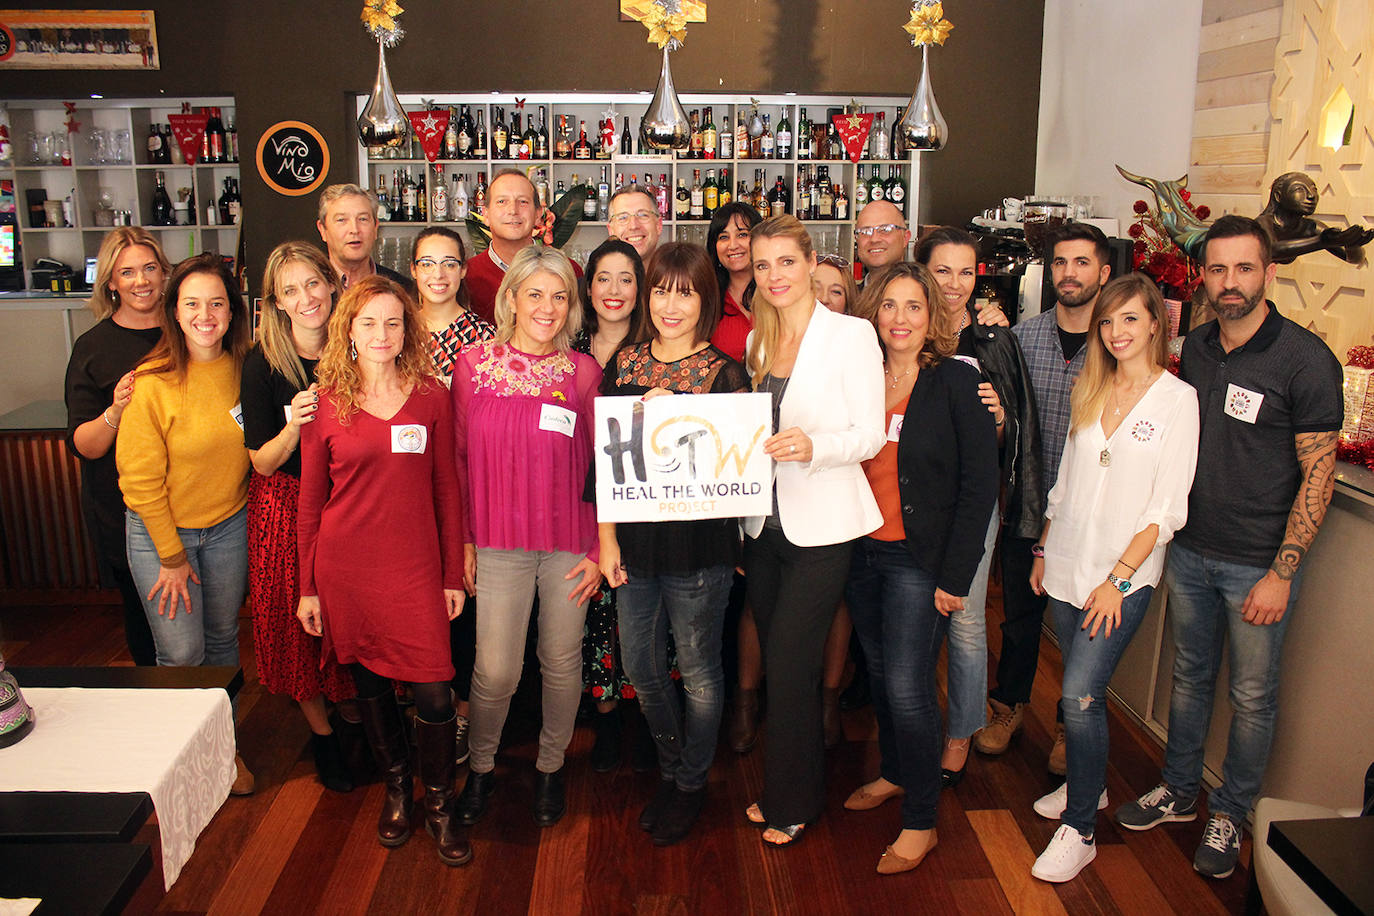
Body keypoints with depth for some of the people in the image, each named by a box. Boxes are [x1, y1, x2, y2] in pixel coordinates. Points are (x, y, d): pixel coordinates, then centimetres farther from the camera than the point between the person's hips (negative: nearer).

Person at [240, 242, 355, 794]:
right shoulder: (263, 362, -11)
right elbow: (263, 462, -10)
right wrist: (293, 426, -27)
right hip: (288, 506, -2)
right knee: (300, 625, 7)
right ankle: (322, 734, 27)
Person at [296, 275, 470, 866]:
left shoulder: (431, 396, 1)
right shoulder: (325, 403, -1)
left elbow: (446, 488, 4)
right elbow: (310, 501, 4)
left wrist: (453, 574, 3)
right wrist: (307, 587, 4)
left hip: (416, 567, 0)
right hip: (346, 568, 1)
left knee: (433, 690, -3)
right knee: (369, 682, 14)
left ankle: (439, 804, 20)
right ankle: (395, 789, 36)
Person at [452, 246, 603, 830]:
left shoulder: (583, 372, 0)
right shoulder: (474, 365, 0)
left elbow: (602, 466, 3)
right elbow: (459, 457, 4)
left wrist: (598, 548, -1)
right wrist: (463, 539, 0)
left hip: (569, 542, 1)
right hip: (499, 541, 0)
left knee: (562, 662, 10)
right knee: (496, 671, 1)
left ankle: (551, 766, 34)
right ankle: (481, 766, 28)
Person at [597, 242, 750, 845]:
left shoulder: (724, 374, -7)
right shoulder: (624, 365, 5)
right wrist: (606, 538, 2)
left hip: (699, 545, -4)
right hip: (636, 544, 4)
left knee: (698, 671, 10)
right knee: (641, 668, 15)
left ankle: (692, 784, 33)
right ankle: (670, 769, 40)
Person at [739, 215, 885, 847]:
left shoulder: (851, 334, -8)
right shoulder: (757, 340, 11)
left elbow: (871, 434, -11)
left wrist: (813, 446, -28)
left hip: (821, 527, -5)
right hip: (763, 522, 6)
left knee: (789, 666, -2)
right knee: (779, 663, 13)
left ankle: (792, 803, 19)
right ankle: (784, 788, 30)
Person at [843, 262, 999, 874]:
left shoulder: (956, 382, -8)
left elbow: (979, 486, -9)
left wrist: (954, 577, -13)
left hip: (919, 559, -5)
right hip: (861, 552, 5)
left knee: (907, 687, -6)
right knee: (879, 672, 16)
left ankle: (920, 822, 11)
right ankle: (893, 773, 39)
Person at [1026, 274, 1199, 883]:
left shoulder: (1177, 398, -7)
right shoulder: (1090, 391, 9)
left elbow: (1167, 506, -10)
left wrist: (1117, 579, -14)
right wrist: (1044, 550, 14)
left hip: (1125, 574, -5)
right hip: (1067, 564, 5)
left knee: (1080, 693, -10)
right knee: (1082, 688, 14)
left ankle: (1080, 829, 3)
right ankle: (1088, 783, 34)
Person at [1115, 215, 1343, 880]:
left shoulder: (1306, 360, -14)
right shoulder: (1195, 347, 3)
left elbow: (1317, 475, -13)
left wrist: (1281, 574, -16)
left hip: (1259, 564, -5)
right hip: (1190, 549, 5)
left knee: (1252, 696, 9)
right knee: (1190, 675, 19)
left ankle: (1230, 814, 28)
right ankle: (1178, 791, 36)